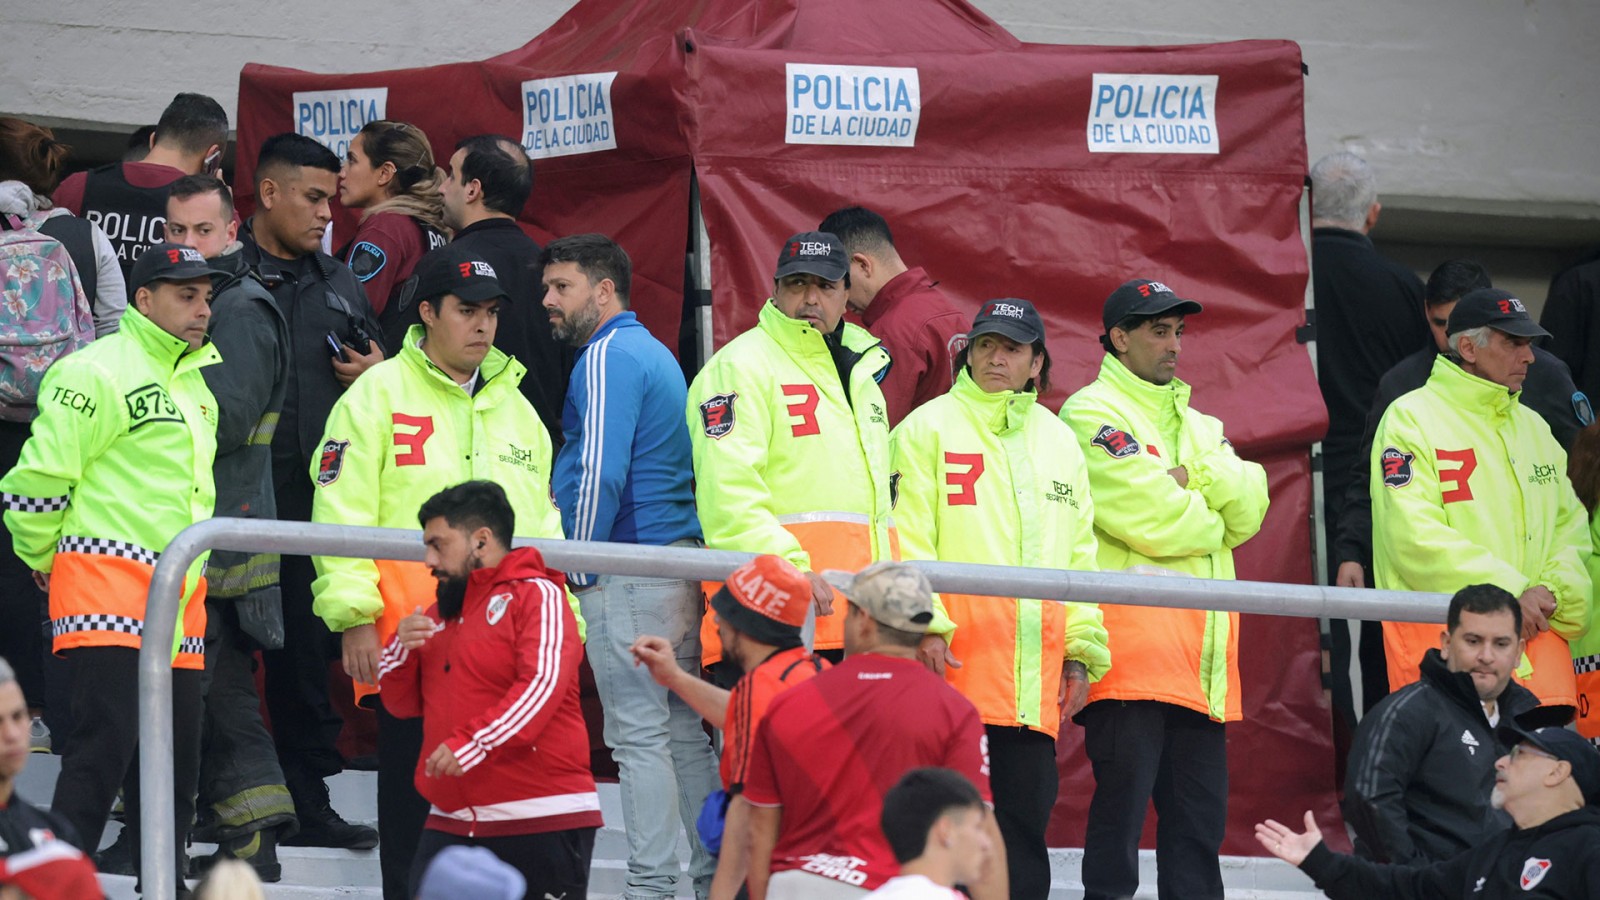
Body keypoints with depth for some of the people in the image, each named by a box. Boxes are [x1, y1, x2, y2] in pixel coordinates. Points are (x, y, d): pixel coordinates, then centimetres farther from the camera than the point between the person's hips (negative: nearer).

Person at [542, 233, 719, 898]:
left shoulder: (607, 357, -10)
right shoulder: (654, 352, 20)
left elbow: (601, 472, -17)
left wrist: (579, 568, -10)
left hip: (628, 569, -10)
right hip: (681, 557, 10)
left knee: (638, 736, -8)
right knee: (684, 730, 11)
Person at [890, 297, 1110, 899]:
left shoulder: (1058, 440, 19)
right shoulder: (929, 428, 3)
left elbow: (1079, 552, 20)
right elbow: (908, 537, -5)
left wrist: (1081, 650, 14)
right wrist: (924, 625, -16)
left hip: (1035, 669, 5)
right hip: (957, 663, -5)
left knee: (1026, 815, 4)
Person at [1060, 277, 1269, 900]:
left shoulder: (1199, 425, 24)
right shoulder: (1093, 415, -1)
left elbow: (1249, 511, 8)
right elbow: (1150, 521, -13)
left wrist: (1196, 478, -7)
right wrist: (1212, 516, 5)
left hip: (1202, 657, 8)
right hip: (1131, 651, -8)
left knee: (1201, 813, 7)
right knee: (1122, 804, -10)